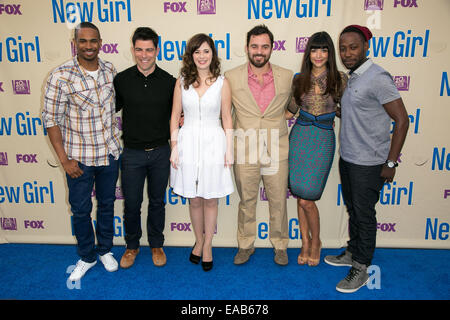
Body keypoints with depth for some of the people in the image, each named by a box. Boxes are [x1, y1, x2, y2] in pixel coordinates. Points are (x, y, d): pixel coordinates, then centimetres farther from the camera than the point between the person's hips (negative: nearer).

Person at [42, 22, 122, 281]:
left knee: (107, 204, 17)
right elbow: (51, 119, -10)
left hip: (110, 153, 3)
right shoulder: (61, 76, -13)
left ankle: (105, 250, 38)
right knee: (81, 210, 10)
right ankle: (87, 257, 33)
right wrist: (64, 160, -12)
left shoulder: (110, 70, -1)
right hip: (79, 158, -3)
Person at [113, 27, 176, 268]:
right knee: (131, 203, 9)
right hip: (132, 153, 0)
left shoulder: (168, 81, -2)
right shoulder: (122, 80, -4)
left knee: (157, 201, 14)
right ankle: (132, 245, 33)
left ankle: (156, 244, 34)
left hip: (160, 152, 1)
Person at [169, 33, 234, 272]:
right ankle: (199, 240, 32)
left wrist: (229, 150, -2)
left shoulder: (221, 83, 1)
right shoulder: (182, 82, 4)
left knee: (210, 198, 8)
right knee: (194, 199, 11)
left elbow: (227, 119, 2)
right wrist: (174, 147, -1)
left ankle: (208, 244, 26)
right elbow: (175, 117, 5)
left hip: (213, 144, -1)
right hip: (188, 142, 1)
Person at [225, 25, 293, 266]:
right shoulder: (231, 77, -1)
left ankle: (280, 245, 32)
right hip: (245, 151, 0)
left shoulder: (287, 76, 1)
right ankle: (245, 245, 32)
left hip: (276, 152, 1)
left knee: (278, 201, 11)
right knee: (246, 201, 13)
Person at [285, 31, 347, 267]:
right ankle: (305, 242, 26)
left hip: (323, 139, -3)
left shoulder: (339, 79, 0)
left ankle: (316, 242, 21)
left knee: (306, 198, -6)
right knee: (299, 195, 6)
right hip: (299, 135, 3)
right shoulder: (300, 79, 7)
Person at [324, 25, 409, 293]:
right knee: (353, 210, 20)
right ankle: (353, 252, 37)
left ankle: (361, 269, 19)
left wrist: (390, 163, -17)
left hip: (368, 163, -8)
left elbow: (402, 120, -18)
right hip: (347, 158, 8)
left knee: (364, 215, 4)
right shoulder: (351, 78, 9)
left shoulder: (377, 78, -17)